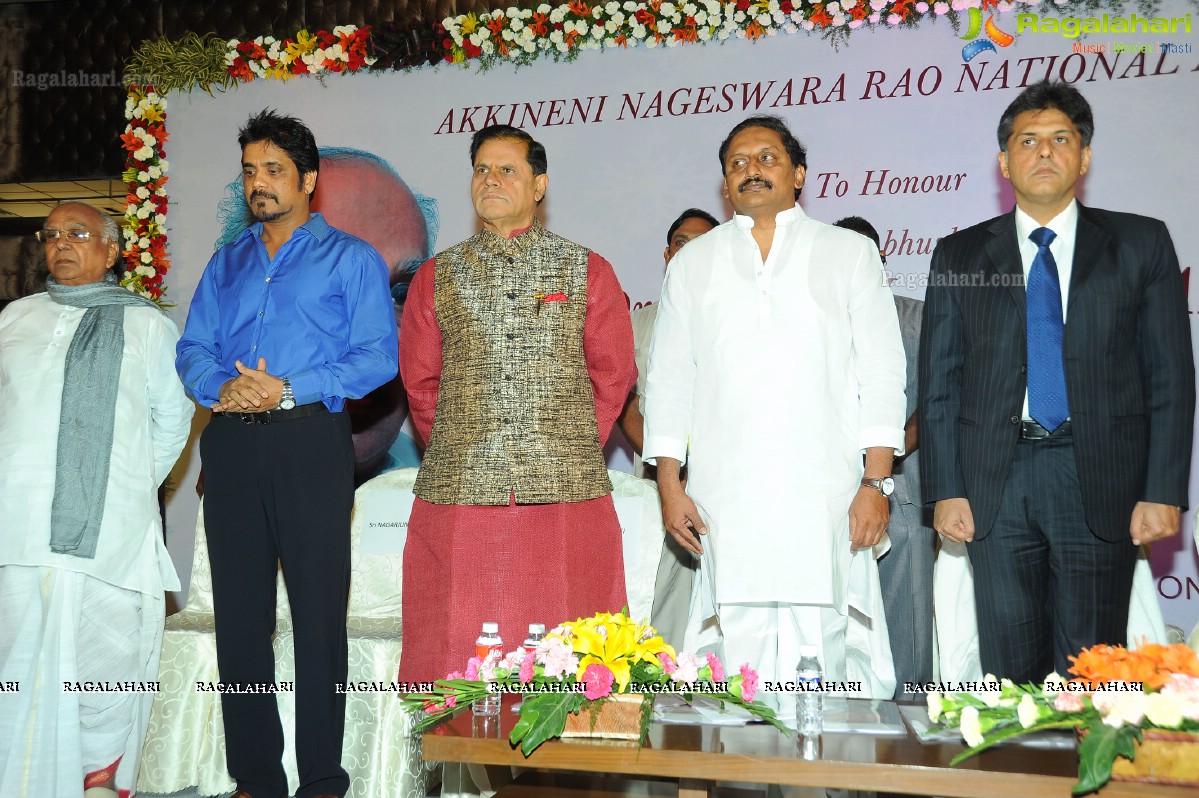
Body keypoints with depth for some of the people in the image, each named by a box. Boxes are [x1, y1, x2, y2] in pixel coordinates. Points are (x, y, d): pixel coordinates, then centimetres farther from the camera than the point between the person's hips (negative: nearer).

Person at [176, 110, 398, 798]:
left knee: (318, 607, -4)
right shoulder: (227, 263, 21)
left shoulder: (350, 257, 6)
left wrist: (289, 390, -14)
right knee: (239, 607, 6)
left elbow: (379, 356, -5)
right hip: (231, 444, 5)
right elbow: (193, 349, 13)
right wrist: (222, 386, -9)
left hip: (309, 438, -5)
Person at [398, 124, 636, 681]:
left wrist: (572, 448, 8)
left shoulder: (589, 272, 10)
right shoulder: (435, 276, 13)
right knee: (457, 657, 1)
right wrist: (459, 448, 11)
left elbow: (613, 375, 10)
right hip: (459, 496, 1)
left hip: (566, 495, -1)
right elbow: (420, 382, 15)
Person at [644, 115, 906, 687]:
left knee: (820, 645, -5)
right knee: (740, 642, -1)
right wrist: (669, 487, 5)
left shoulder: (849, 253, 11)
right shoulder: (692, 264, 16)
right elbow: (668, 378, 14)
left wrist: (877, 482, -4)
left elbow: (882, 372, 6)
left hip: (825, 495, -1)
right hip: (725, 495, 1)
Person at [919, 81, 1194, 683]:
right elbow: (938, 381, 8)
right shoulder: (959, 256, 11)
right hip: (997, 481, 1)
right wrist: (946, 490, -1)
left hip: (1100, 480, -1)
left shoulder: (1141, 244, 8)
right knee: (1010, 667, 4)